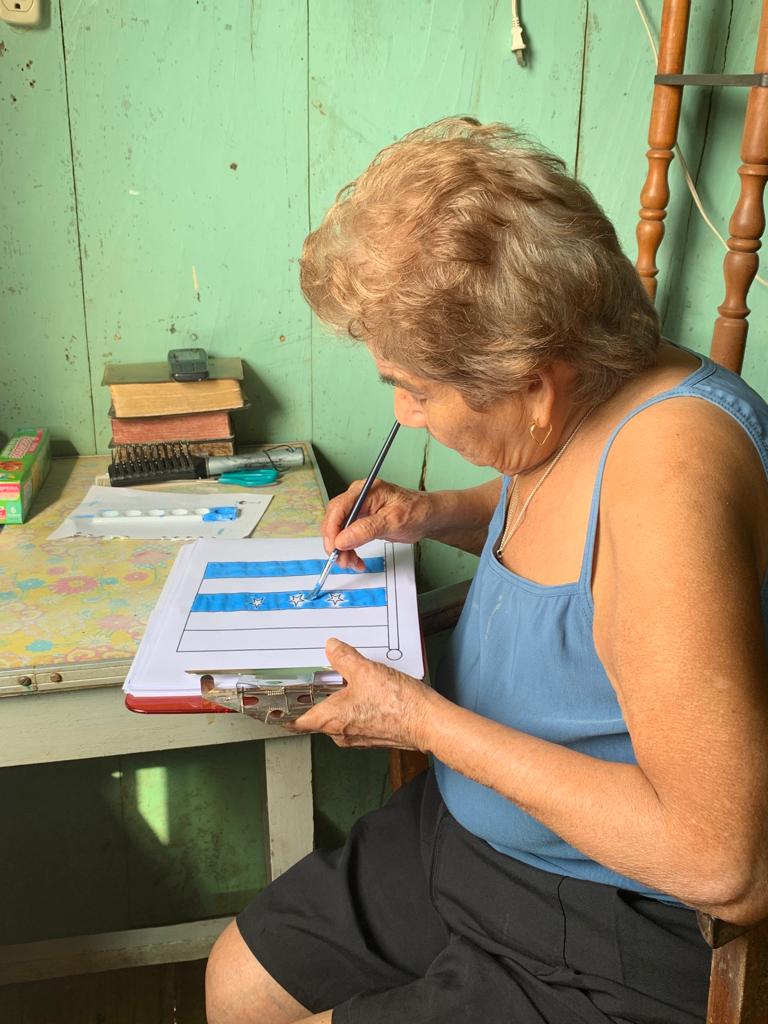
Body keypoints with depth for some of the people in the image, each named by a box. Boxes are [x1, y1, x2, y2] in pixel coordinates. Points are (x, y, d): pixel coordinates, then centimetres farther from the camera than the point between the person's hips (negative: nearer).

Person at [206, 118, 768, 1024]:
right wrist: (439, 515, -1)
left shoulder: (666, 463, -33)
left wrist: (427, 721, -25)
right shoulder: (568, 413, -7)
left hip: (604, 945, -7)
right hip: (461, 831, 8)